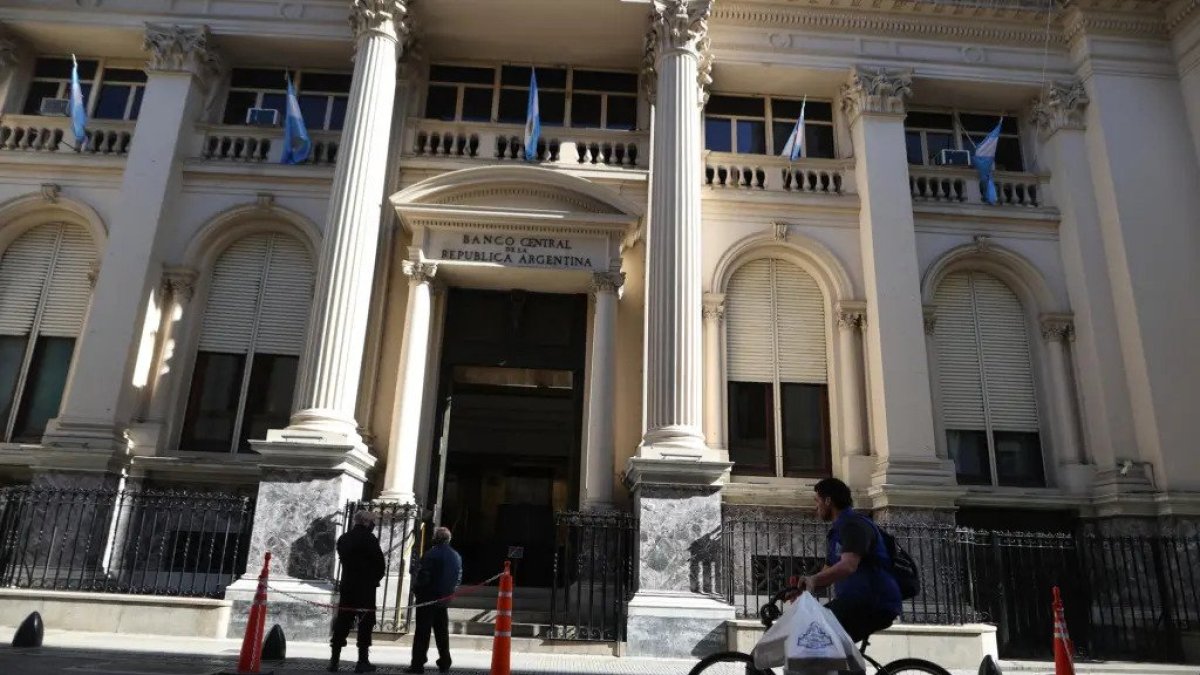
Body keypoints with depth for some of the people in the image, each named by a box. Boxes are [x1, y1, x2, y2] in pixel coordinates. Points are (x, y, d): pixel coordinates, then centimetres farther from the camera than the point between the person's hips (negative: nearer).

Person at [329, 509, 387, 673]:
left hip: (346, 586, 6)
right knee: (365, 623, 1)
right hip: (366, 587, -6)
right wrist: (375, 578, 7)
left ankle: (334, 660, 10)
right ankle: (362, 661, 1)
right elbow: (381, 564, -12)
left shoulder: (343, 539, 9)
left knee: (342, 623, 10)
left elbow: (343, 560, 13)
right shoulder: (369, 539, -11)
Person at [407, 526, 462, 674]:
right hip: (444, 599, 6)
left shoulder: (431, 554, -16)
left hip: (428, 598, -6)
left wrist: (416, 588, -1)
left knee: (422, 632, 0)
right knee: (442, 632, 15)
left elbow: (423, 577, -18)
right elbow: (459, 578, 8)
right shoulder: (456, 556, 6)